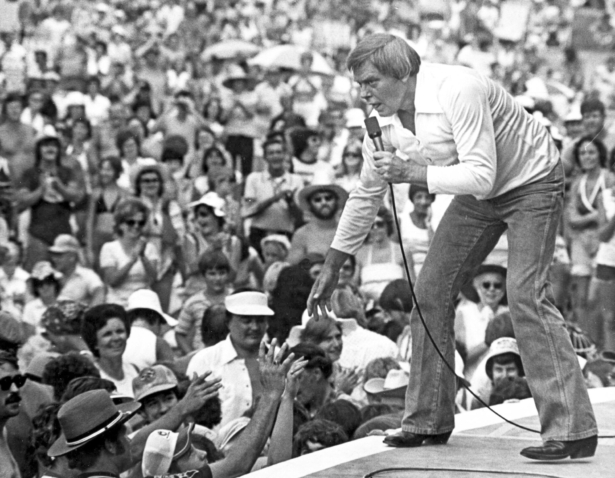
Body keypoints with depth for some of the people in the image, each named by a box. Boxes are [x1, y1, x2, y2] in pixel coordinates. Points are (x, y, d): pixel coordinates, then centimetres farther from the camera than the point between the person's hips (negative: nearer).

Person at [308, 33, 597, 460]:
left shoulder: (456, 91, -32)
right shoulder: (382, 122, -8)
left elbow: (481, 175, -36)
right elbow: (366, 196, 6)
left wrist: (414, 173, -37)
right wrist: (331, 269, 8)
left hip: (531, 181, -8)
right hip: (478, 196, 8)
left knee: (526, 293, -22)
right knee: (430, 292, 2)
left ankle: (573, 430, -22)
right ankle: (429, 422, 13)